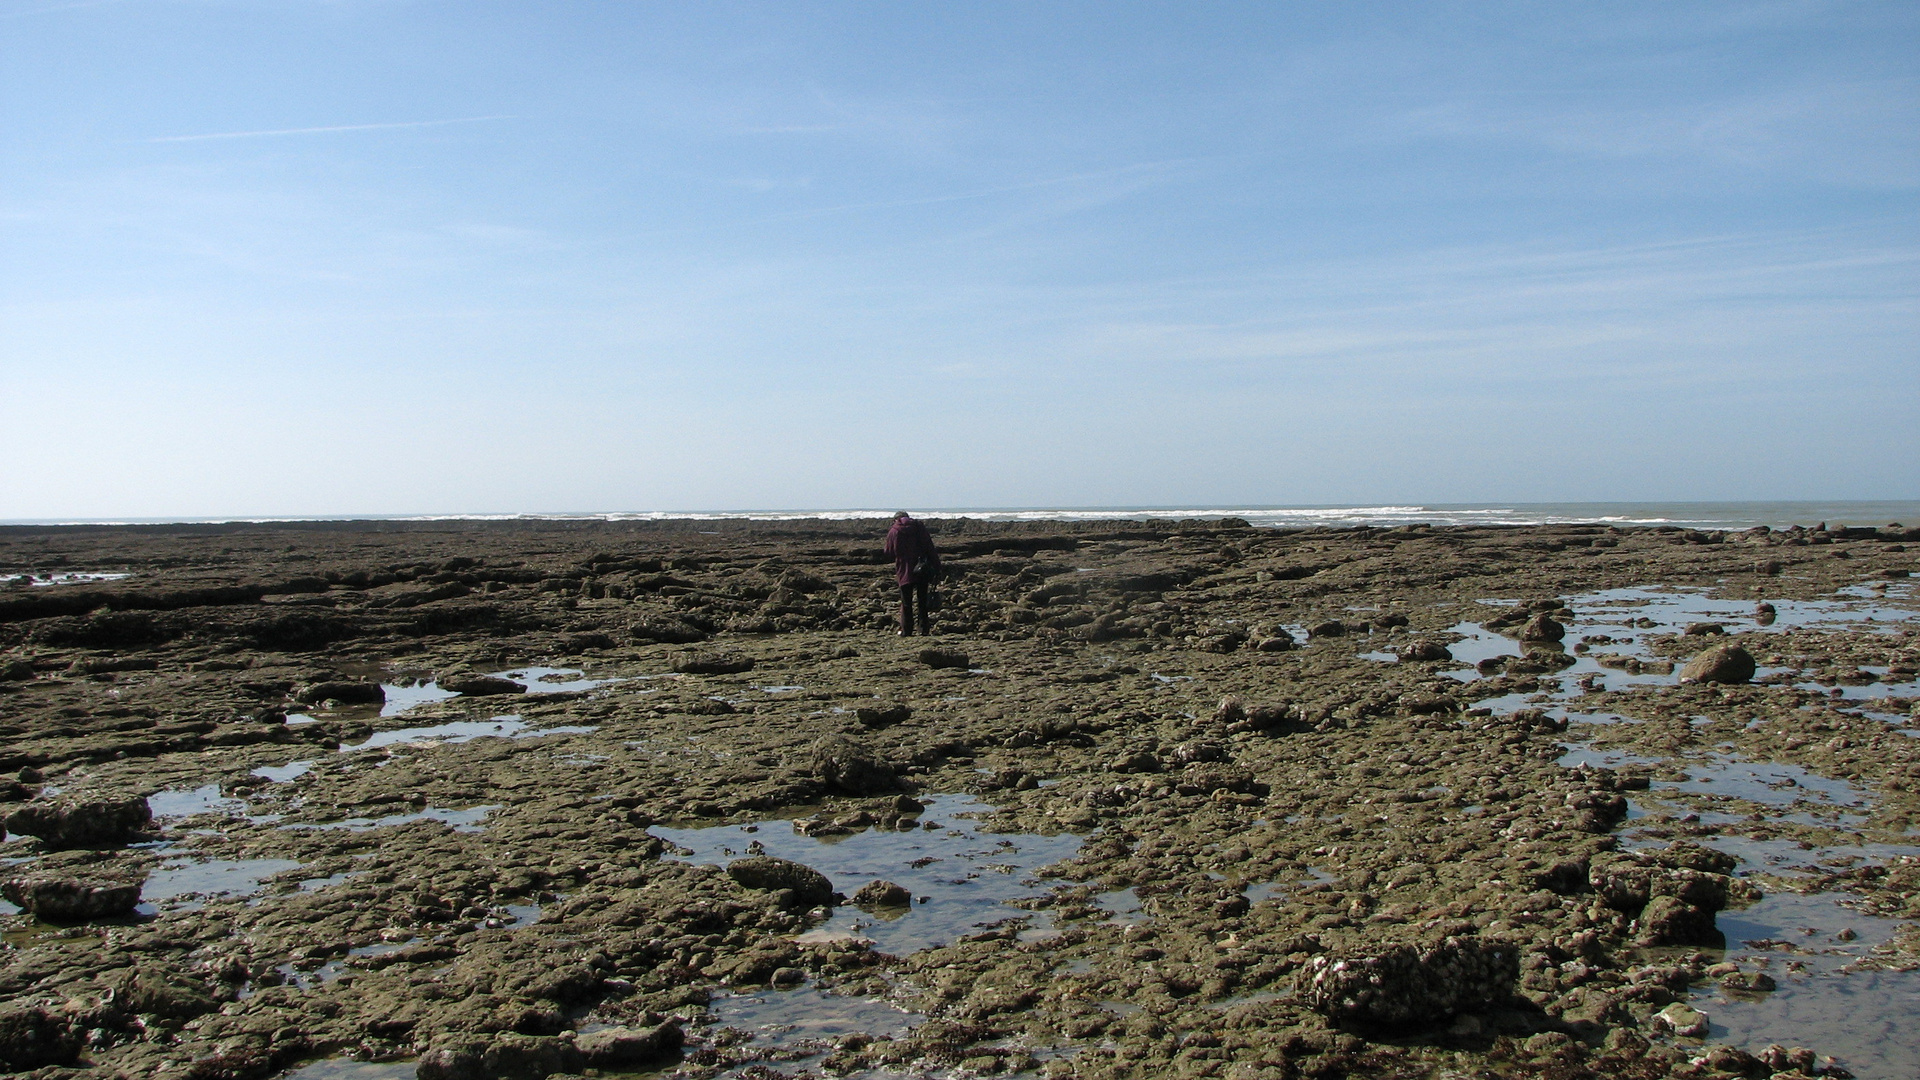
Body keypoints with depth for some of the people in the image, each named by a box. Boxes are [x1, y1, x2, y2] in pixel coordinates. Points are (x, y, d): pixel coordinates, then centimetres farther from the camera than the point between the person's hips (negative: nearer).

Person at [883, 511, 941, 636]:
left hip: (904, 573, -1)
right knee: (923, 601, 11)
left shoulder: (893, 532, 0)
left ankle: (906, 631, 6)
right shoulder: (919, 526, 2)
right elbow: (930, 548, -2)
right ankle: (924, 629, 9)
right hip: (922, 572, 2)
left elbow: (889, 552, 7)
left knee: (906, 603, 7)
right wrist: (936, 567, -1)